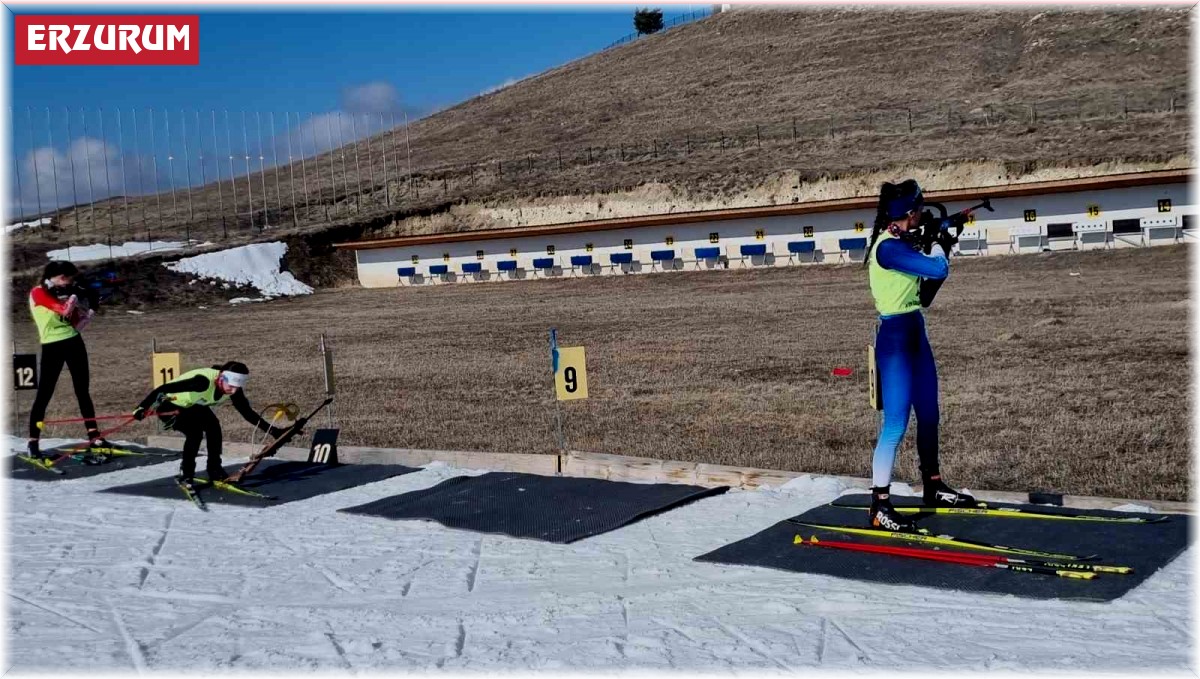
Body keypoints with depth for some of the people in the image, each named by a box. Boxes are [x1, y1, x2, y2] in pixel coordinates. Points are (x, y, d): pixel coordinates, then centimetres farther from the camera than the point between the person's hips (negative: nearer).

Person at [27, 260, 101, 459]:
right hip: (52, 346, -6)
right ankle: (33, 442, 2)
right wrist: (73, 297, -4)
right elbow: (65, 309, -21)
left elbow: (76, 322, 10)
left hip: (74, 341, 6)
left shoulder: (63, 292, 13)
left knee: (82, 390, 9)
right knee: (44, 394, -5)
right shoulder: (38, 292, -6)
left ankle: (93, 435, 15)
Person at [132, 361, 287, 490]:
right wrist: (142, 407, -39)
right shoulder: (204, 381, -40)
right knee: (195, 433, -23)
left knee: (213, 426, -10)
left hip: (190, 405, 7)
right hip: (168, 404, -7)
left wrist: (272, 430, -14)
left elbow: (248, 414, -9)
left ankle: (215, 470, 4)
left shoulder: (234, 391, -18)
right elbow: (164, 389, -38)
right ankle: (185, 476, -9)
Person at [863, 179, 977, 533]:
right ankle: (880, 507, -2)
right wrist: (938, 245, -4)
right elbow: (938, 269, -26)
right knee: (895, 424, -8)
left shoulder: (905, 244, 9)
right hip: (895, 338, -9)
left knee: (929, 415, 18)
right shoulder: (888, 248, -20)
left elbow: (925, 296, 15)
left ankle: (933, 487, 33)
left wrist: (941, 248, 7)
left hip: (916, 334, 9)